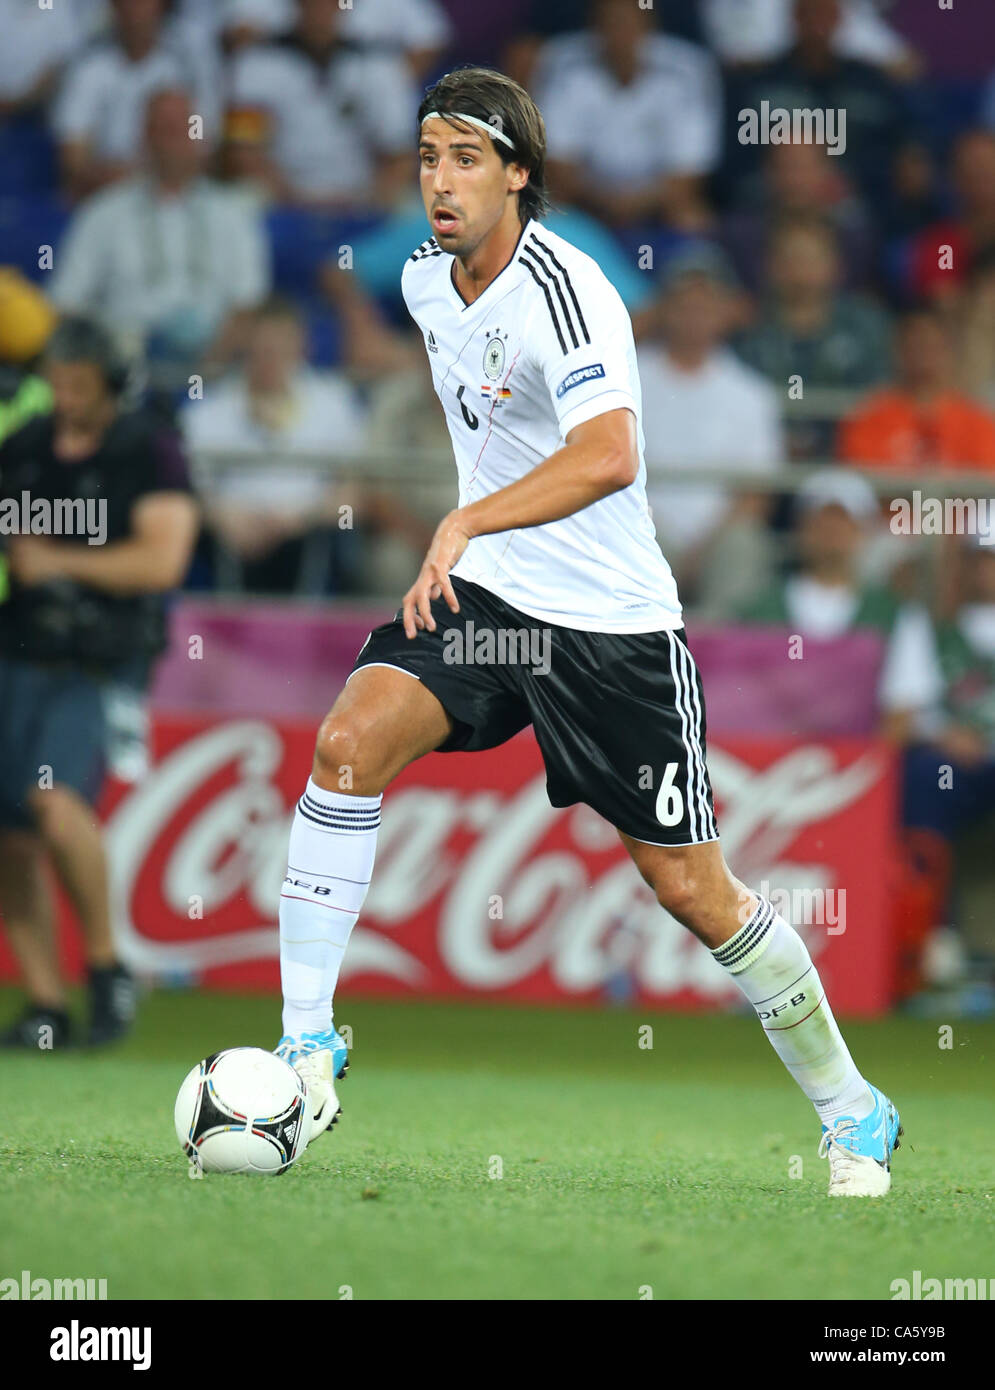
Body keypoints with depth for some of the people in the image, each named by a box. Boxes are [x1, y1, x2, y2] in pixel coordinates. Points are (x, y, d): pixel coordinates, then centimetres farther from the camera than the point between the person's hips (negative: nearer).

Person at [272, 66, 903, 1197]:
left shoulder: (562, 289, -21)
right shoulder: (426, 279, 4)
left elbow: (609, 456, -38)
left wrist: (468, 521, -48)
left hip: (611, 623, -6)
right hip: (483, 592, 6)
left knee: (691, 888, 0)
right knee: (350, 739, -20)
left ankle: (851, 1116, 19)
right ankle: (306, 1038, -14)